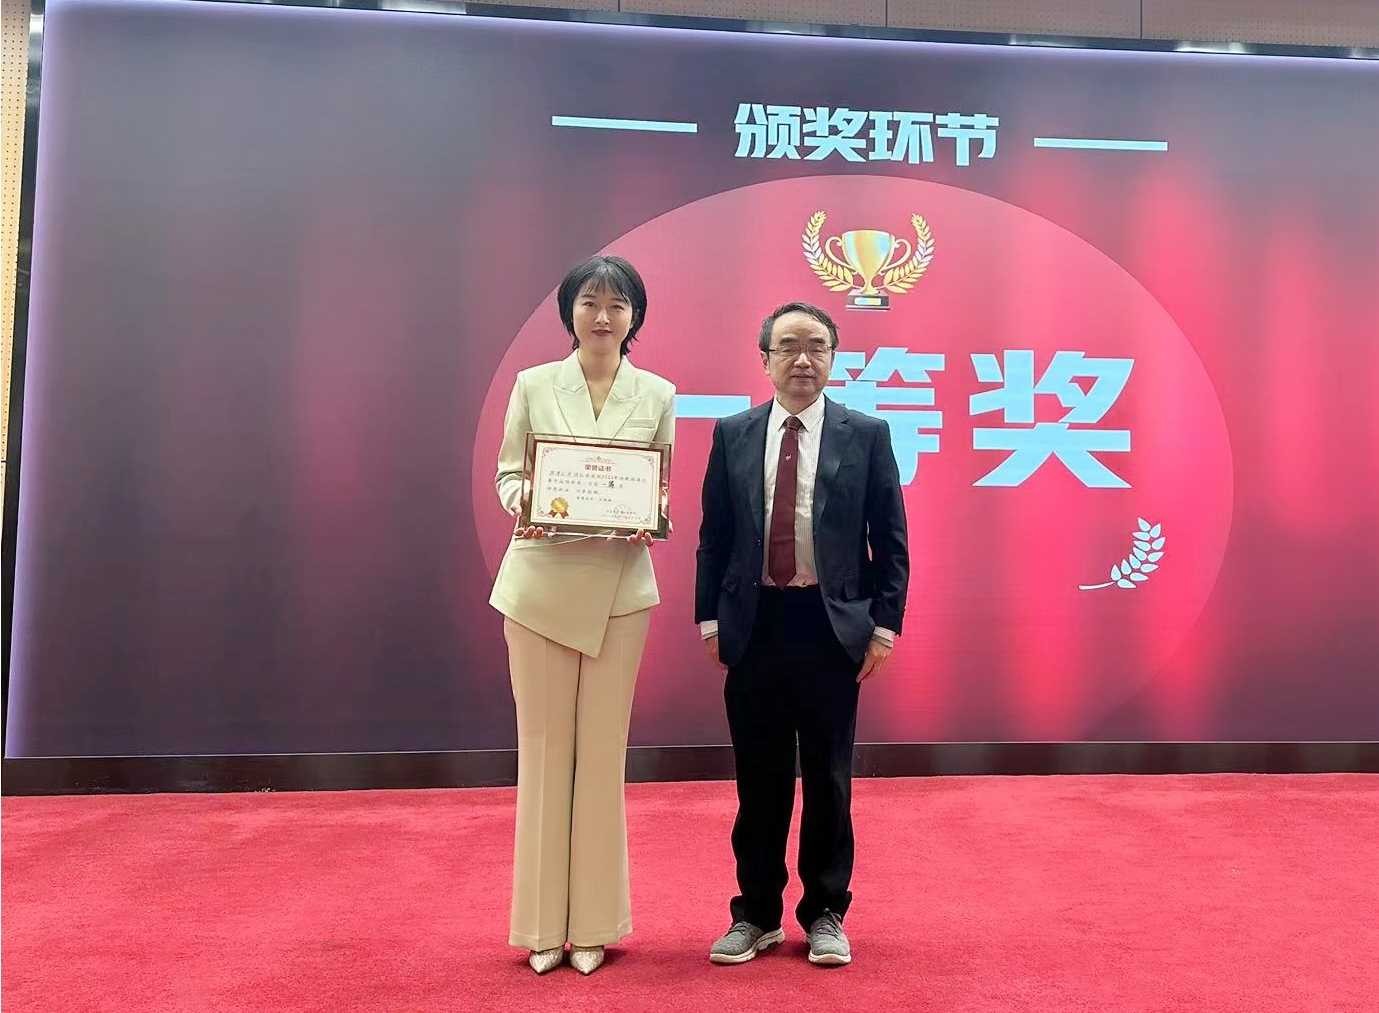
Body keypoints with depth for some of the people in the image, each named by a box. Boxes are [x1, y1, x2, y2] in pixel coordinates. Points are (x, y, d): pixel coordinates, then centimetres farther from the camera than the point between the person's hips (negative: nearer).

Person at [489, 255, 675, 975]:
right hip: (540, 582, 0)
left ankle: (591, 922, 19)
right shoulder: (533, 385, 5)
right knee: (543, 749, 5)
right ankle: (544, 922, 18)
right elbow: (508, 474, 6)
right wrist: (524, 507, -16)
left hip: (619, 586, 1)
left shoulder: (657, 395, 7)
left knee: (603, 752, 6)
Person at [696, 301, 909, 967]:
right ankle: (756, 915, 24)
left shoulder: (866, 434, 2)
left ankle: (825, 915, 24)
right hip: (753, 625, 1)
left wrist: (885, 625, -4)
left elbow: (891, 540, 2)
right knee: (759, 779, 10)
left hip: (832, 626, -1)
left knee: (828, 779, 8)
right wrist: (709, 620, 2)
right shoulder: (733, 435, 7)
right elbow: (713, 535, 8)